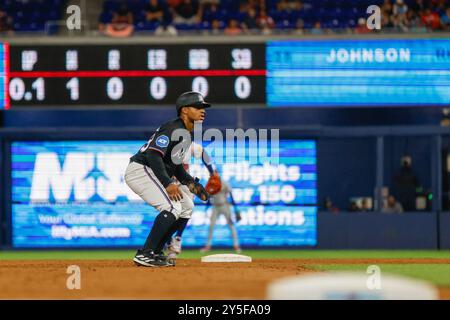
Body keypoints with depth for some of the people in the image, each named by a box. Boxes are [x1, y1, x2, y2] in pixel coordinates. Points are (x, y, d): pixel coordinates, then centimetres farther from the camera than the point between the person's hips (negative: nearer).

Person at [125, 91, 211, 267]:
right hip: (140, 169, -11)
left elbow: (175, 165, 22)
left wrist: (192, 184, 7)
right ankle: (145, 254, -22)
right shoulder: (173, 129, -17)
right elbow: (154, 155, -27)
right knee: (172, 207, -23)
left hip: (152, 173, 11)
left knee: (186, 206, 12)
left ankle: (155, 252, 12)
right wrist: (168, 183, -32)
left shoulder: (188, 134, 15)